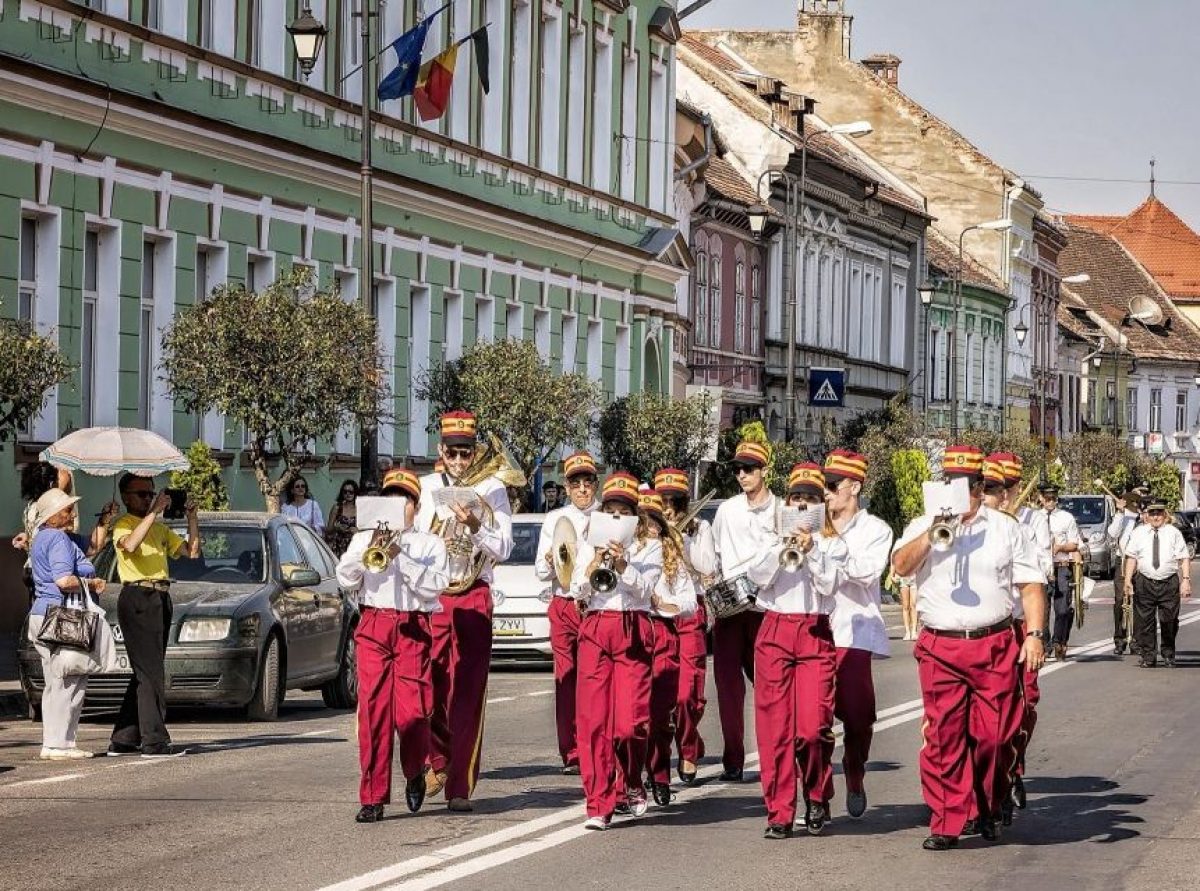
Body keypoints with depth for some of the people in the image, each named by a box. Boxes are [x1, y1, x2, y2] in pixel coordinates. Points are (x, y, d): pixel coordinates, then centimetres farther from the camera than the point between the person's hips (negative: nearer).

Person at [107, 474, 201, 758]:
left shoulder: (160, 528, 23)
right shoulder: (124, 524, -1)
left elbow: (192, 551, 17)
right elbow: (130, 544, -24)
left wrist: (191, 516, 8)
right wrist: (154, 512, -22)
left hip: (160, 599, 9)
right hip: (137, 598, -9)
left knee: (145, 673, 10)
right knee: (150, 672, -14)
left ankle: (124, 740, 15)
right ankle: (155, 741, -18)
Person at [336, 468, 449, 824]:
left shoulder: (429, 544, 14)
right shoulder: (363, 539, 19)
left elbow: (435, 585, -2)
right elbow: (346, 579, 5)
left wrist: (400, 556, -9)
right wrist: (369, 549, -7)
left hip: (413, 630, -1)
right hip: (373, 627, 1)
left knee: (411, 712, -11)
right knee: (373, 711, -5)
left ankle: (415, 774, 19)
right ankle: (373, 798, -2)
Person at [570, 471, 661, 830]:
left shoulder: (649, 548, 9)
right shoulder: (588, 546, 15)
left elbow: (645, 588, -4)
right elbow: (577, 592, 6)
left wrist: (623, 565, -20)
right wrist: (594, 565, -10)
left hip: (633, 632, -2)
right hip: (595, 630, 2)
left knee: (631, 719, -11)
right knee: (593, 717, -6)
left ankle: (629, 785, 16)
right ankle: (599, 803, -5)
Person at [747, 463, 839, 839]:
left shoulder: (831, 542, 10)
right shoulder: (773, 537, 15)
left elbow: (828, 585, -3)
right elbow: (758, 576, -1)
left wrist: (811, 551, -12)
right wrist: (784, 547, -11)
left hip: (816, 633, -2)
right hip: (775, 632, 2)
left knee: (814, 727, -13)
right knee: (774, 725, -3)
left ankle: (817, 798, 11)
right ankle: (779, 814, 1)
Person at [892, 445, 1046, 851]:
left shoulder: (1004, 528, 10)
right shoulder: (922, 527, 10)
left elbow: (1031, 585, 10)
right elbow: (901, 566, -9)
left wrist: (1035, 634, -1)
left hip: (995, 646, 0)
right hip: (940, 647, 0)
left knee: (995, 734, 0)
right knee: (943, 735, -3)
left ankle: (989, 810, 22)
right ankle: (946, 824, 1)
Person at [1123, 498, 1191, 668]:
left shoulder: (1174, 533, 5)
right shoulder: (1138, 533, 8)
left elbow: (1184, 559, 2)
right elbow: (1131, 557, 7)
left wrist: (1186, 580, -9)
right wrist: (1128, 578, -4)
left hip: (1169, 583, -1)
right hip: (1145, 582, 1)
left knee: (1169, 621, 3)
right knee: (1145, 621, -1)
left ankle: (1168, 655, 19)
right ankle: (1148, 657, 7)